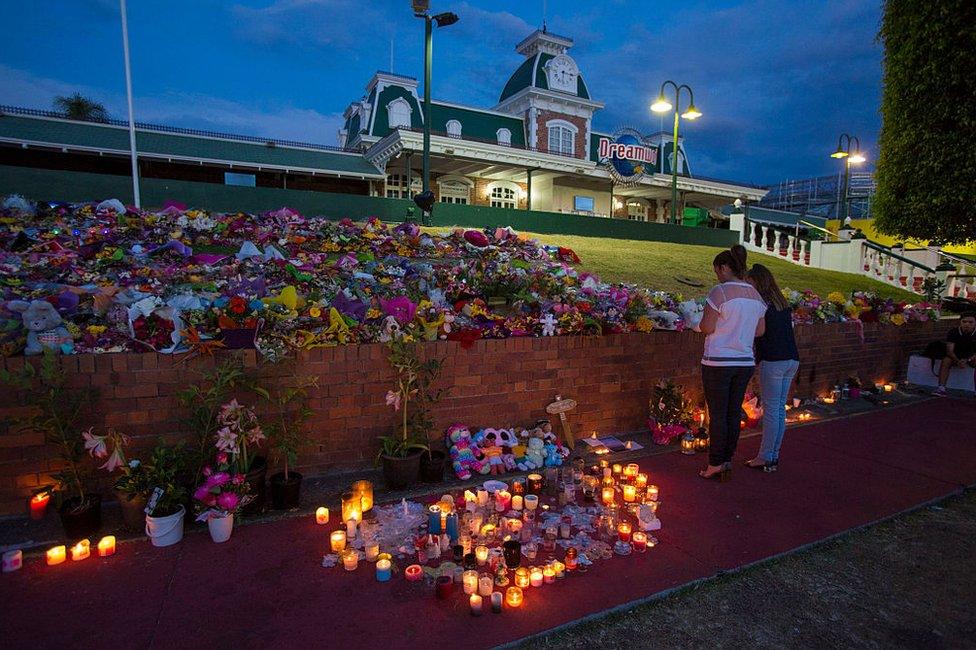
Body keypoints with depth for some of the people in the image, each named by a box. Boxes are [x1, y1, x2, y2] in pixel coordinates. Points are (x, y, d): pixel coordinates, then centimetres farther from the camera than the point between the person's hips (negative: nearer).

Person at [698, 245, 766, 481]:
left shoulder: (720, 291, -14)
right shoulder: (755, 295, 8)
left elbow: (707, 327, -16)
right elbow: (760, 330, 14)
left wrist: (701, 324, 4)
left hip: (719, 362, -6)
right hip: (745, 362, 7)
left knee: (717, 415, 2)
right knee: (734, 413, 12)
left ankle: (715, 465, 10)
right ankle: (727, 462, 22)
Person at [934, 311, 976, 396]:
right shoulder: (953, 332, -8)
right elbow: (949, 350, -15)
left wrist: (968, 360, -35)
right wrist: (958, 361, -34)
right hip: (957, 356, 1)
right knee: (946, 360, -29)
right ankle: (941, 388, -37)